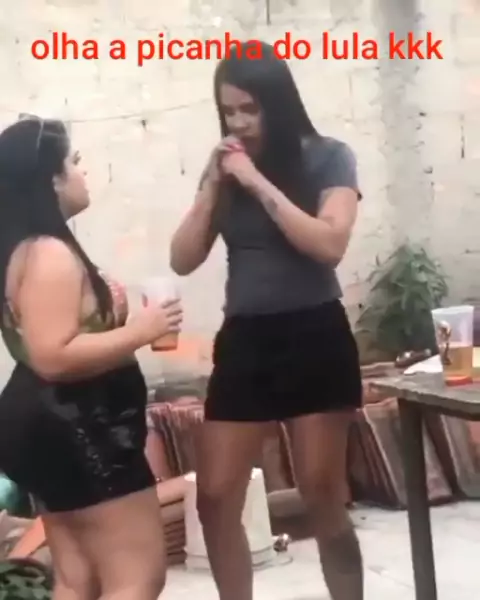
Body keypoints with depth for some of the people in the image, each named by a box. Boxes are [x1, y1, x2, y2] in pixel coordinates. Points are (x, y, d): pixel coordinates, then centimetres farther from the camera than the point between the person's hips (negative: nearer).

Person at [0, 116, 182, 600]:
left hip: (54, 430, 11)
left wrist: (105, 312, 14)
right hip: (74, 434, -11)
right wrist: (138, 331, -21)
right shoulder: (49, 255, -20)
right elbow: (53, 357, -28)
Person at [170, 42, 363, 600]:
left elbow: (329, 244, -16)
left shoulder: (327, 157, -1)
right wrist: (213, 184, -5)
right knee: (215, 500, 2)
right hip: (243, 342, 4)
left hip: (314, 338, -4)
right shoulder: (224, 167, 10)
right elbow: (183, 259, 5)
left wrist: (258, 181, -15)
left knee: (323, 498, 3)